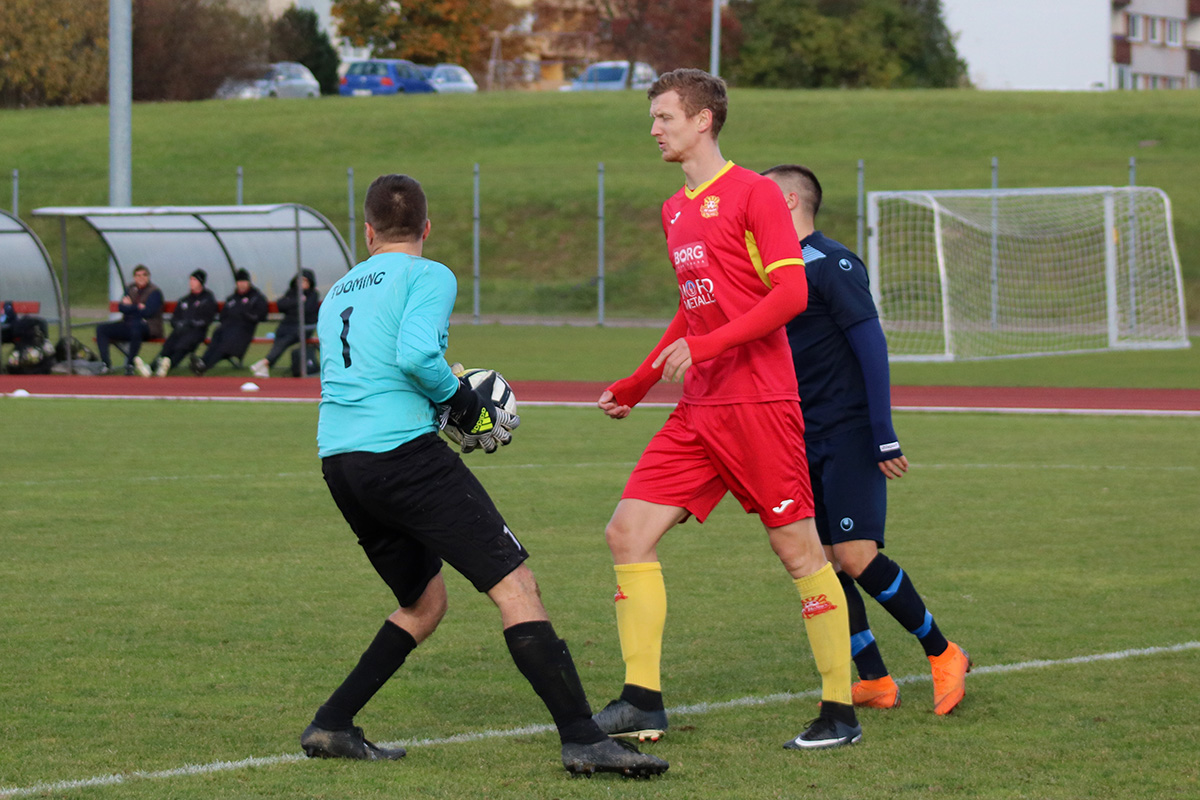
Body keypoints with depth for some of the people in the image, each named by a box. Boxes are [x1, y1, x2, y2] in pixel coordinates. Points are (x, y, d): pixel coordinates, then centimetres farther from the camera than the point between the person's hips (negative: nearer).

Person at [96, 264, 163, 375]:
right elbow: (121, 307, 2)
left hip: (148, 327, -7)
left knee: (135, 326, -42)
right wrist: (138, 307, -10)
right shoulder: (130, 289, 14)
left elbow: (147, 312, -15)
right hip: (128, 325, 7)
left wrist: (130, 307, -6)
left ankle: (130, 365, -35)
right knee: (101, 328, -8)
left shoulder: (155, 292, -3)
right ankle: (106, 364, -15)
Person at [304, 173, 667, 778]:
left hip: (336, 459, 8)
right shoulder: (429, 276, 1)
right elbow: (416, 354, -16)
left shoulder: (337, 293, 23)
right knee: (515, 586, -8)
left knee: (424, 602, 23)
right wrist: (463, 401, 0)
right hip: (403, 450, -8)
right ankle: (582, 739, -16)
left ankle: (330, 727, 16)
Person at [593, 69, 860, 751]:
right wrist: (634, 387, 27)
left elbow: (791, 292, -15)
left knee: (799, 549, -3)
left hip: (759, 402, -8)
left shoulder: (754, 193, -7)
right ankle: (643, 703, 1)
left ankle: (840, 713, 5)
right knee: (629, 532, -2)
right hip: (699, 410, 8)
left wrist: (705, 346, -22)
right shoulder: (675, 211, 18)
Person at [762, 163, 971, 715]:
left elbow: (872, 347, -14)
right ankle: (874, 681, 7)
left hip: (849, 436, -8)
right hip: (805, 441, 8)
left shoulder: (832, 265, -10)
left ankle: (942, 654, 0)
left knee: (855, 557, -15)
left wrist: (884, 437, -18)